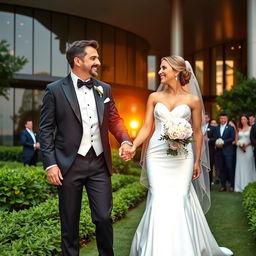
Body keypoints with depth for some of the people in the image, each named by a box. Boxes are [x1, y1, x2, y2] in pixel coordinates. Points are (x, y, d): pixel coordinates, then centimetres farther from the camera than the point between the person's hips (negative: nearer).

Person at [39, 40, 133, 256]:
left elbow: (114, 120, 13)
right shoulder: (55, 90, -2)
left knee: (104, 218, 4)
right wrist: (50, 164, -10)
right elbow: (46, 129, -3)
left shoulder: (104, 89, 9)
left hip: (99, 164, 3)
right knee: (70, 222, 10)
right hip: (69, 164, -2)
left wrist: (125, 141, -7)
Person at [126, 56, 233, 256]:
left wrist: (197, 161, 5)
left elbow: (197, 132, 6)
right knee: (160, 201, -5)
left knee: (180, 201, -3)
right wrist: (133, 146, -11)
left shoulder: (193, 100, 3)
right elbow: (147, 127, 4)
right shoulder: (155, 97, 7)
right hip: (157, 155, 1)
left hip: (182, 156, -1)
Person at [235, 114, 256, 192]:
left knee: (248, 167, -4)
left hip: (248, 149, -4)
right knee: (240, 167, 3)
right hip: (240, 150, 4)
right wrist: (239, 145, -3)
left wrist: (247, 144, -16)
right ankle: (240, 186, 6)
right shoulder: (239, 129, 14)